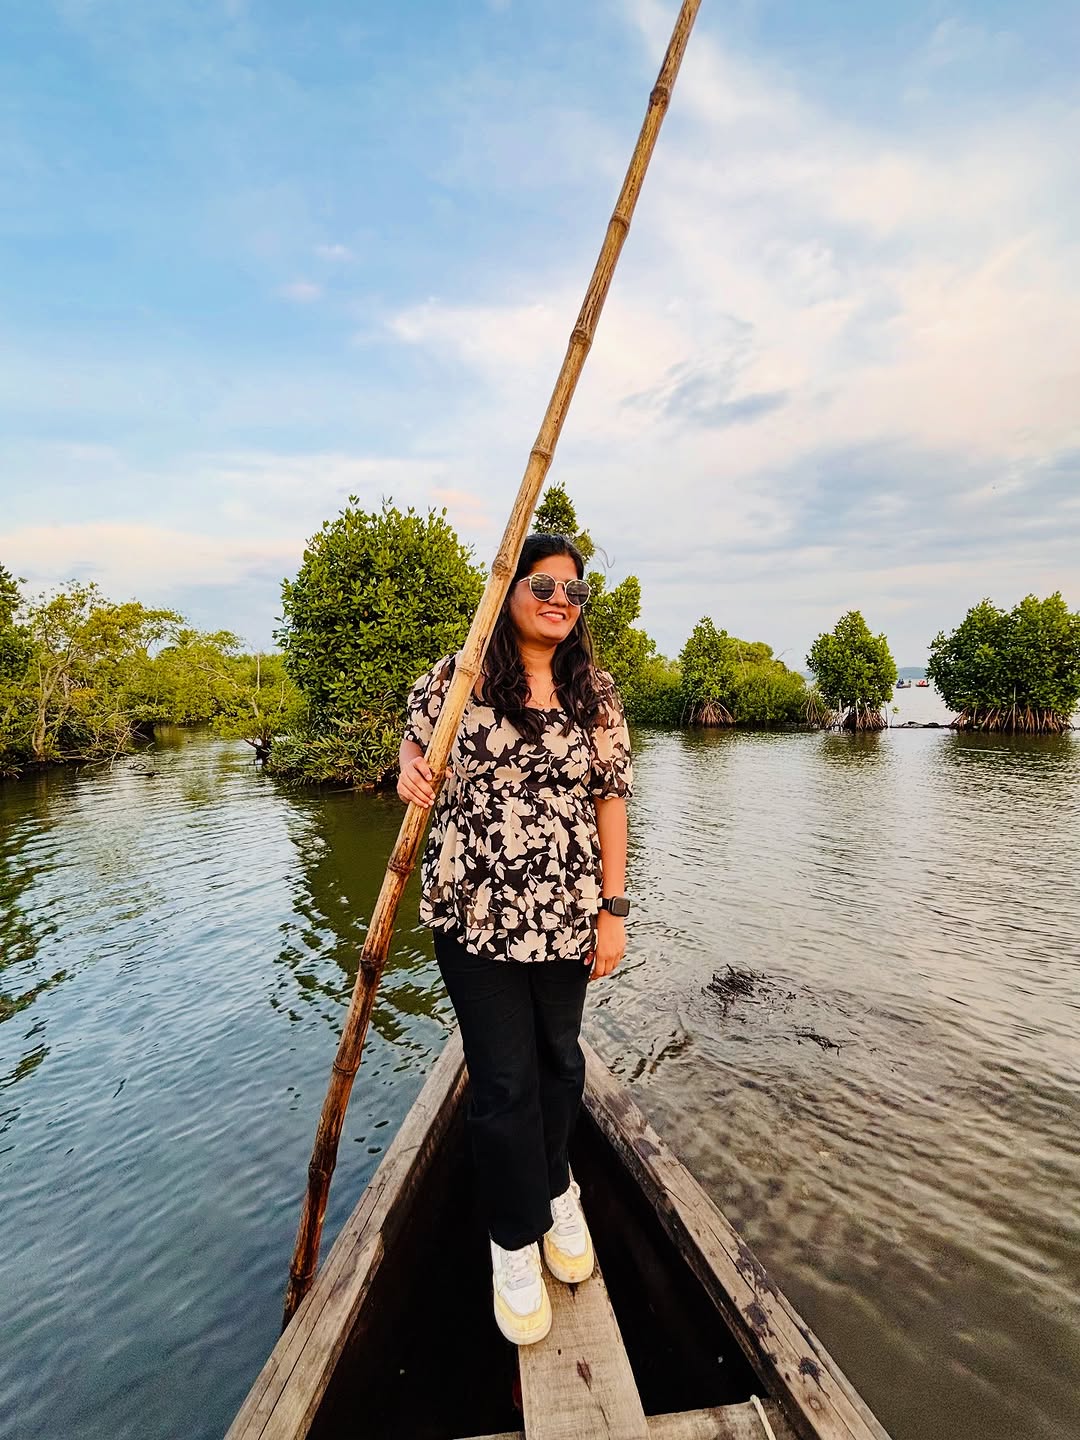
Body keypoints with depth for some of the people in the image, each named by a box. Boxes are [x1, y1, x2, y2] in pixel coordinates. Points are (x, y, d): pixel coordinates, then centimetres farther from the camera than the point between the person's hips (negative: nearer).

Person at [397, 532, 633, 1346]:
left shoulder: (596, 691, 1)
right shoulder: (454, 678, -5)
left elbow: (612, 799, 1)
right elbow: (416, 739, 11)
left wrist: (613, 909, -1)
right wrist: (409, 769, -15)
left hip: (565, 913, 2)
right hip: (475, 913, -2)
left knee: (558, 1058, 19)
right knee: (503, 1079, 7)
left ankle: (555, 1188, 50)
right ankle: (516, 1240, 34)